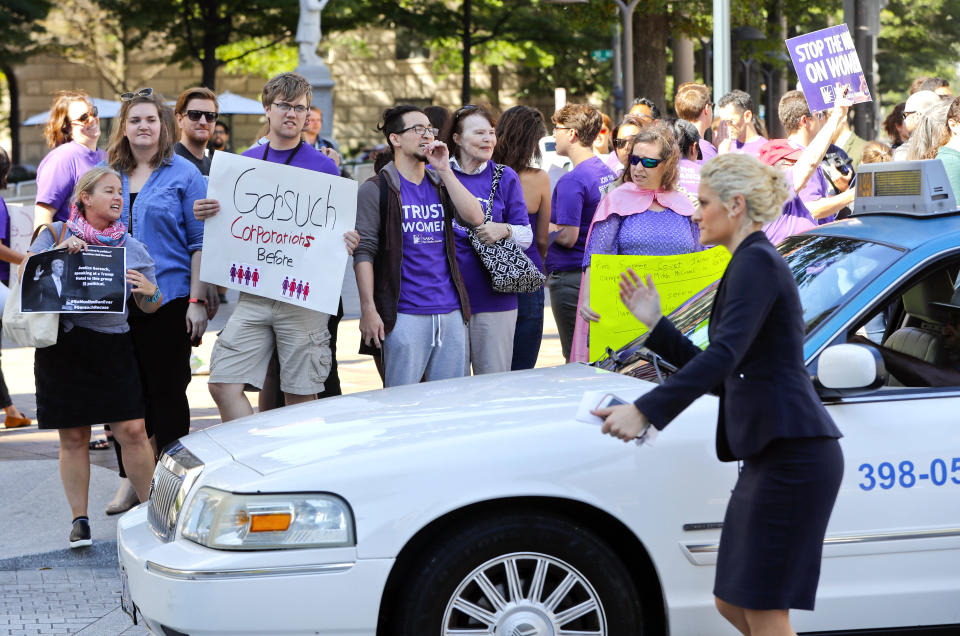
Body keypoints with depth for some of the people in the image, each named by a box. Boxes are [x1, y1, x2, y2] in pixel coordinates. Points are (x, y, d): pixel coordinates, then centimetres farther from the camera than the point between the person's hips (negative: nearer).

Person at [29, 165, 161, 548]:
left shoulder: (131, 247, 9)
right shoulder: (57, 234, 5)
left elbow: (150, 307, 11)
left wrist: (150, 293, -12)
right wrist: (59, 252, -14)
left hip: (112, 346, 1)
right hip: (63, 344, -1)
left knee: (132, 430, -6)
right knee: (73, 437, 2)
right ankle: (79, 519, 11)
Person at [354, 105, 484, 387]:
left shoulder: (441, 184, 16)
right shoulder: (377, 189, 1)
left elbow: (475, 218, -1)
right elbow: (364, 252, -5)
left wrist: (445, 170, -3)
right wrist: (368, 309, -13)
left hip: (451, 311, 5)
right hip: (404, 315, -5)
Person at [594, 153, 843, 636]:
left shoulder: (758, 262, -12)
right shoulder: (749, 264, 21)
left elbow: (725, 355, -26)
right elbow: (723, 375, 22)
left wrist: (645, 410, -33)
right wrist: (655, 323, 17)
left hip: (793, 455, -11)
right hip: (769, 455, 11)